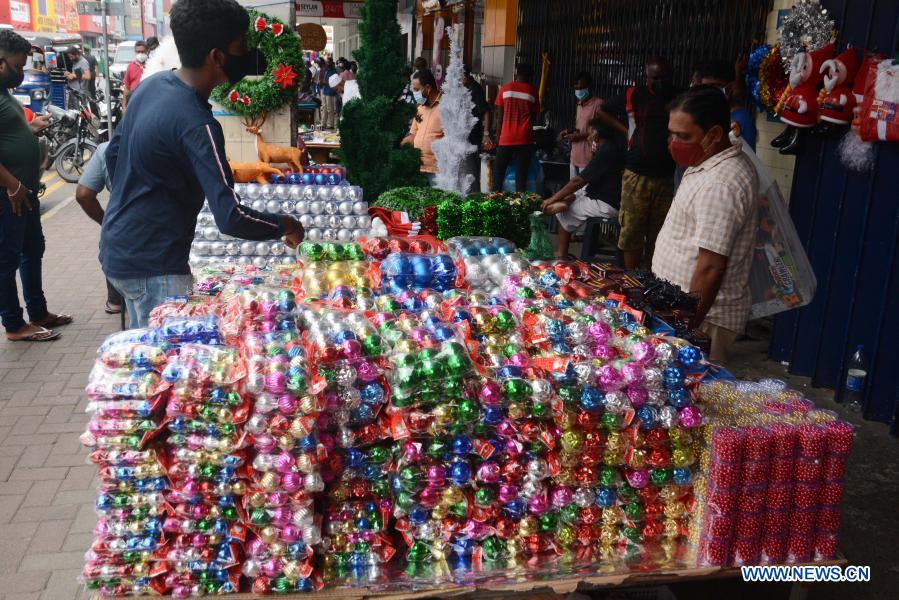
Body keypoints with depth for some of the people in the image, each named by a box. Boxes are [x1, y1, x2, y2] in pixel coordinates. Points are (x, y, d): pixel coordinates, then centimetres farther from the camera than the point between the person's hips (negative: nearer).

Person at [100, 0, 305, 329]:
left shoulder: (152, 84, 1)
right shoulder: (196, 124, -26)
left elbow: (113, 153, 14)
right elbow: (231, 218, -29)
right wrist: (286, 225, -13)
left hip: (119, 249, 9)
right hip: (151, 264, -9)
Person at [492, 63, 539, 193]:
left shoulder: (505, 89, 4)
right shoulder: (532, 92, 5)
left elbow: (499, 116, 6)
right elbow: (533, 116, 12)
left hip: (506, 139, 0)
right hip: (525, 140, 0)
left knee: (498, 172, 8)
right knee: (521, 175, 0)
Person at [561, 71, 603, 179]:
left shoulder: (598, 104, -10)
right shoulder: (580, 105, 17)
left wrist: (581, 136, -17)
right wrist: (570, 131, 7)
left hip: (588, 157, -9)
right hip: (575, 155, 9)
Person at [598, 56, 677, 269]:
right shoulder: (634, 96, 3)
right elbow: (603, 111, 14)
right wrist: (626, 130, 4)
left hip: (665, 177, 3)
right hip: (637, 175, -2)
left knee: (658, 235, 7)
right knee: (632, 232, -2)